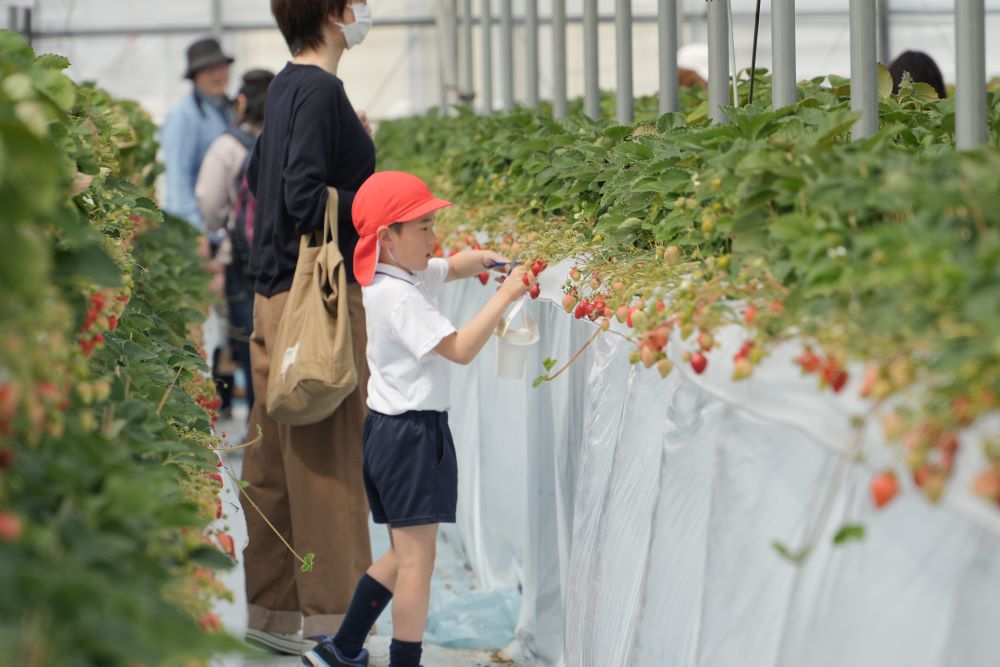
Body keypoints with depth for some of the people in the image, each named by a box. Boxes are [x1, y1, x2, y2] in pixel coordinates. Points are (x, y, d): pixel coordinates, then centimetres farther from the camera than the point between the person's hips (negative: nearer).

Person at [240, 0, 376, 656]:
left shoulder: (286, 85, 13)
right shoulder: (321, 89, -14)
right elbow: (305, 195, -22)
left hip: (276, 289, 10)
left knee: (276, 455, 12)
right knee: (328, 455, -5)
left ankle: (270, 607, 20)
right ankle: (327, 620, -1)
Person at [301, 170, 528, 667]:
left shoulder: (411, 275, 10)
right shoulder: (398, 296, -19)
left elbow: (453, 267, 26)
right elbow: (460, 349, -23)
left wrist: (485, 260, 6)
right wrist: (505, 296, -21)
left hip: (392, 432, 11)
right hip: (410, 432, -11)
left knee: (406, 555, 18)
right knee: (417, 558, -7)